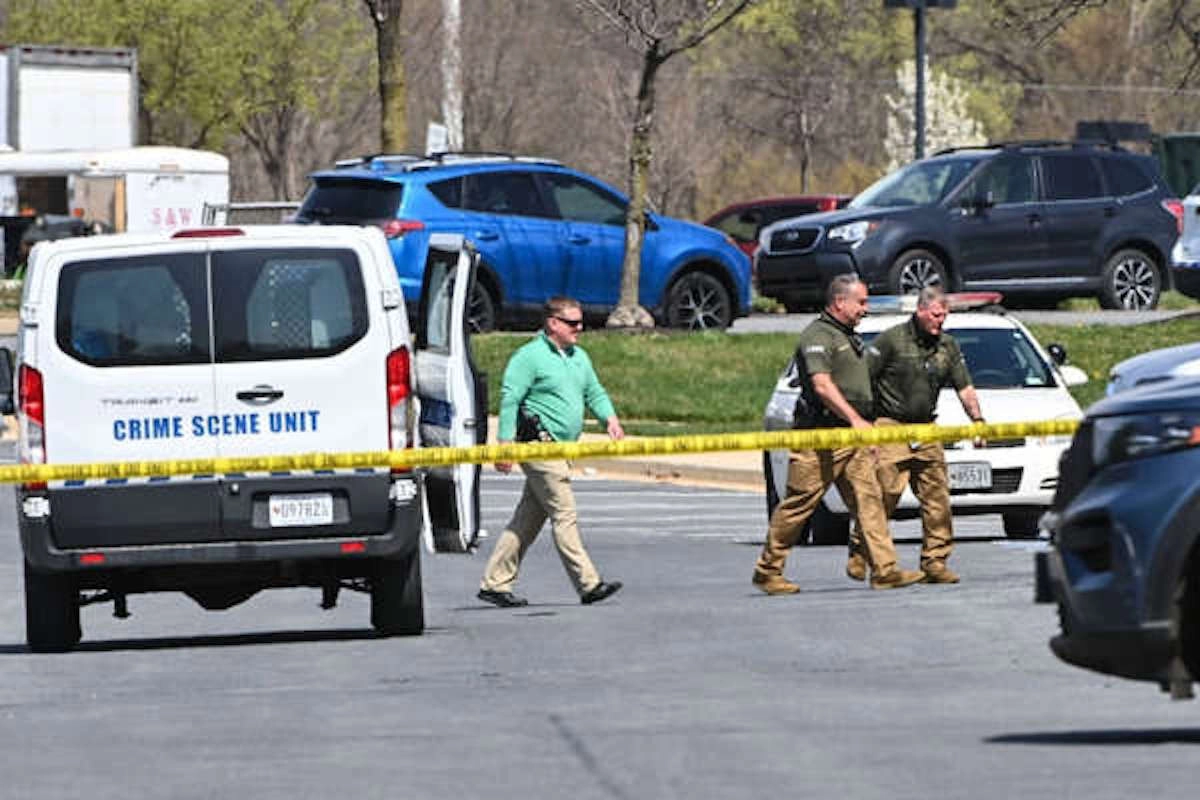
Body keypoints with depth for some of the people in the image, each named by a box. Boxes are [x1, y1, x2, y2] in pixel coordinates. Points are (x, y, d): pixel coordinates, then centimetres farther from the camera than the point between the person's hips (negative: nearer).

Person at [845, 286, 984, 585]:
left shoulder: (948, 346, 11)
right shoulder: (891, 340, -6)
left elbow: (964, 388, 14)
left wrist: (977, 419, -1)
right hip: (890, 426, -5)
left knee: (937, 496, -2)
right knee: (884, 494, -11)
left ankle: (935, 562, 2)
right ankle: (859, 554, 4)